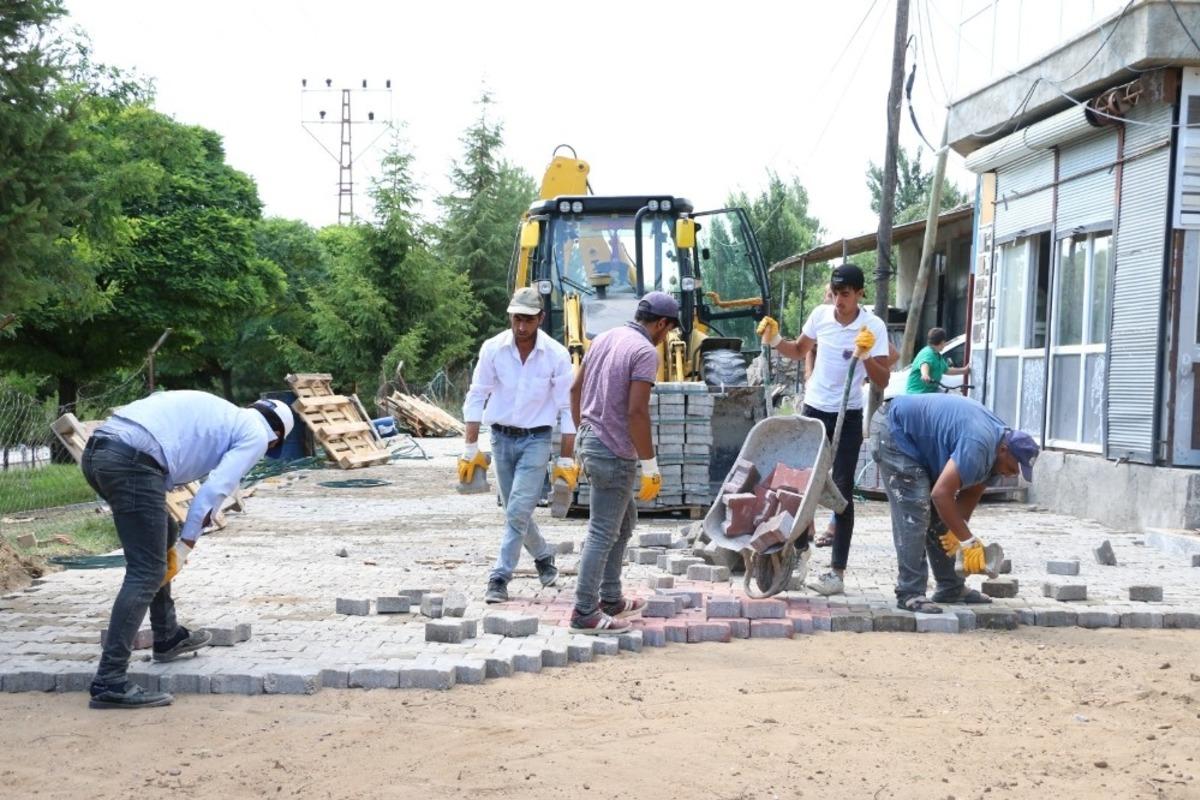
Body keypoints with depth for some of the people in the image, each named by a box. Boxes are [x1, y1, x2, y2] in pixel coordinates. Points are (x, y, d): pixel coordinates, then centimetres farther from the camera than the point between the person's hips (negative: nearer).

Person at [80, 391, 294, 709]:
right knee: (146, 573, -4)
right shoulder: (256, 434, 11)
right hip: (132, 460, -9)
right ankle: (109, 683, -7)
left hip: (97, 449, 9)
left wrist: (173, 542, 29)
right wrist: (185, 545, 5)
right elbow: (214, 490, -2)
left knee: (161, 539, 26)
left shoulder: (215, 413, 34)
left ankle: (168, 638, 35)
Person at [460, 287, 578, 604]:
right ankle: (544, 556, 37)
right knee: (516, 511, 13)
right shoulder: (493, 349, -8)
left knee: (518, 511, -11)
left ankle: (500, 578, -3)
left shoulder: (556, 355, -13)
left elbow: (567, 410, -7)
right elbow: (476, 397, -2)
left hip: (536, 439, -3)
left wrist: (565, 460, -8)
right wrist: (470, 449, -4)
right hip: (502, 437, 3)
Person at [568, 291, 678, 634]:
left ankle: (610, 599, 27)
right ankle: (585, 613, 3)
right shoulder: (645, 352, -15)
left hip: (590, 441, 9)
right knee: (603, 533, -2)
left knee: (624, 519, 21)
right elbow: (637, 411, -22)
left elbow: (576, 389, 16)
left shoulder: (605, 338, 11)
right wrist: (650, 466, -16)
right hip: (614, 453, -9)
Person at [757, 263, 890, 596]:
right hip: (813, 410, 4)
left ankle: (837, 572, 1)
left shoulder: (874, 326, -13)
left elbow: (882, 381, -16)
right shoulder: (820, 314, -3)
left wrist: (866, 356, -32)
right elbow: (799, 351, 15)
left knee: (842, 490, -2)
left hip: (848, 417, -4)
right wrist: (775, 340, -3)